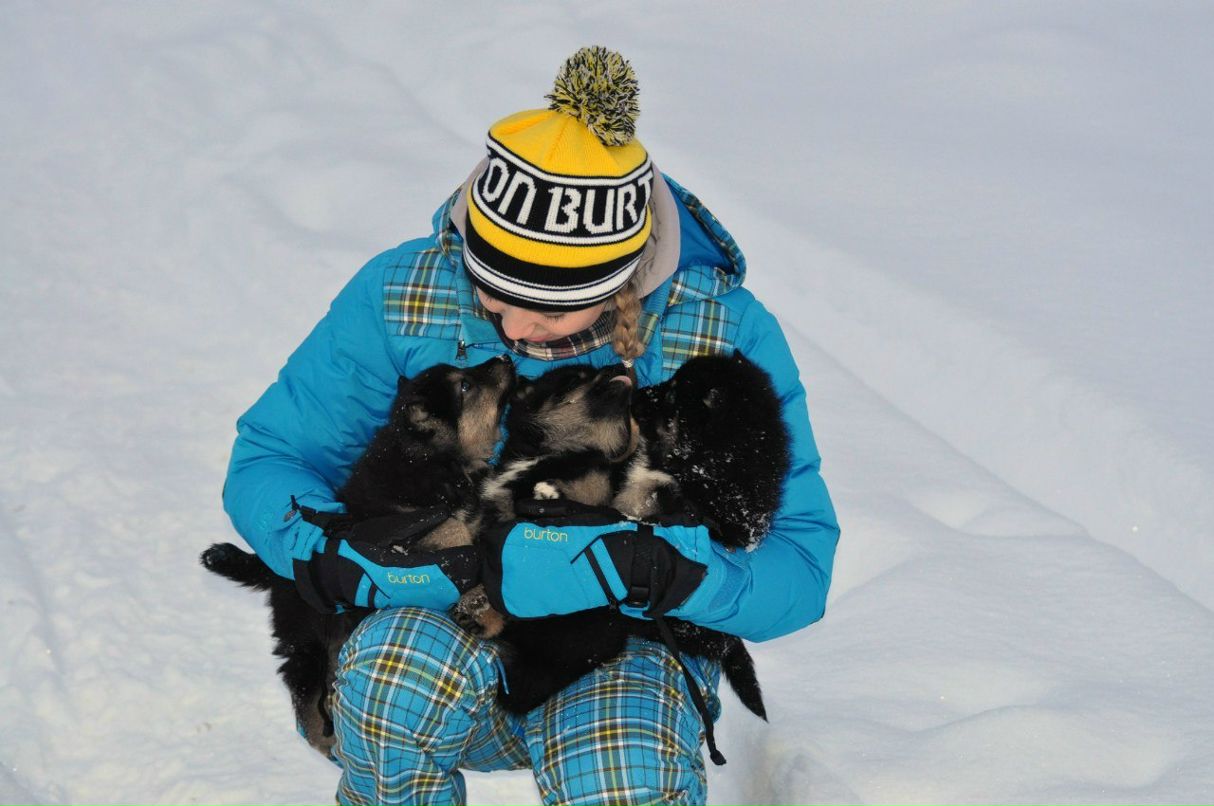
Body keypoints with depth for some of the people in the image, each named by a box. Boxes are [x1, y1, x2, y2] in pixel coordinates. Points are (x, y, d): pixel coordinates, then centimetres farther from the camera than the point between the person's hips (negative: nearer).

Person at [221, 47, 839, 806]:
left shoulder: (726, 336, -15)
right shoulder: (401, 296, -12)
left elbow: (799, 561, -14)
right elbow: (265, 460, -4)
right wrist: (325, 549, -27)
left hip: (626, 646, -1)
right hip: (440, 623, 1)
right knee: (407, 660, -35)